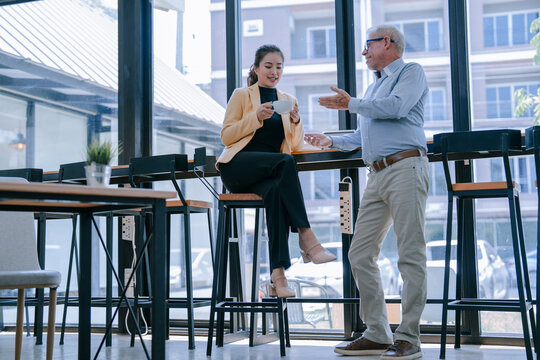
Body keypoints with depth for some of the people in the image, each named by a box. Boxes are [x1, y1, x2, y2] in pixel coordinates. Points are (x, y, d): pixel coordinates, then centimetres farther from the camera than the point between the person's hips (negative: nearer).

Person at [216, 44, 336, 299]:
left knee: (277, 190, -36)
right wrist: (256, 117, -12)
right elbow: (226, 136, 1)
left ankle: (278, 275, -42)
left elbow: (296, 146, 15)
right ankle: (307, 239, -37)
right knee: (285, 161, -34)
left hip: (270, 175, 3)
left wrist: (295, 122, -5)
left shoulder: (288, 101, 20)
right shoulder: (241, 96, 11)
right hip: (238, 168, -2)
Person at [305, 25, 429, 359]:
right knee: (360, 254, 1)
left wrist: (351, 104, -3)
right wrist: (333, 141, 27)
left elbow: (397, 107, -13)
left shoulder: (412, 72, 6)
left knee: (411, 255, -10)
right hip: (377, 175, 9)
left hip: (406, 168, -8)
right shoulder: (374, 87, 31)